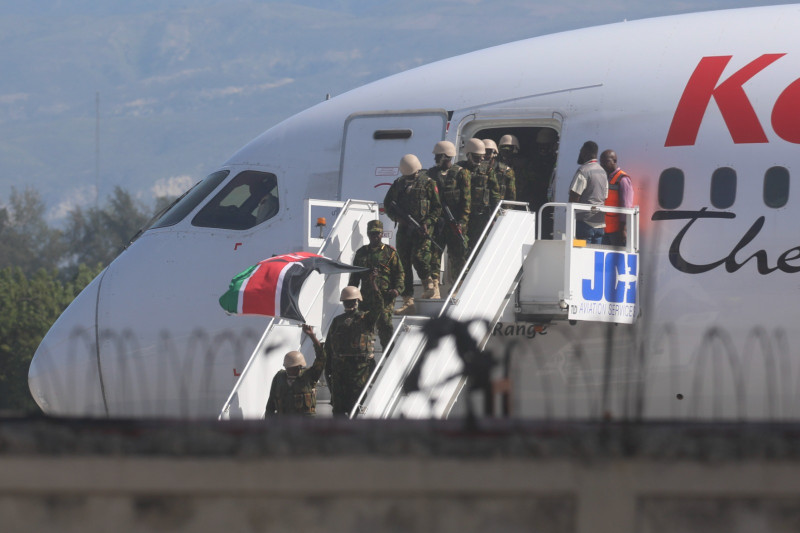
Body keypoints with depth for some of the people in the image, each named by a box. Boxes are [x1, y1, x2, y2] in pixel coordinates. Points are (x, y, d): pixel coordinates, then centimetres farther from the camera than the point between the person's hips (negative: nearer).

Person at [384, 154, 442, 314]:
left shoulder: (428, 183, 1)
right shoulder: (399, 184, 12)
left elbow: (437, 208, 1)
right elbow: (387, 203, 18)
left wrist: (427, 223, -13)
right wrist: (396, 216, -2)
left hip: (422, 229, -5)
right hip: (404, 229, 5)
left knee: (418, 257, -22)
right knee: (403, 264, -1)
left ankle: (429, 284, 7)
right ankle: (408, 302, 1)